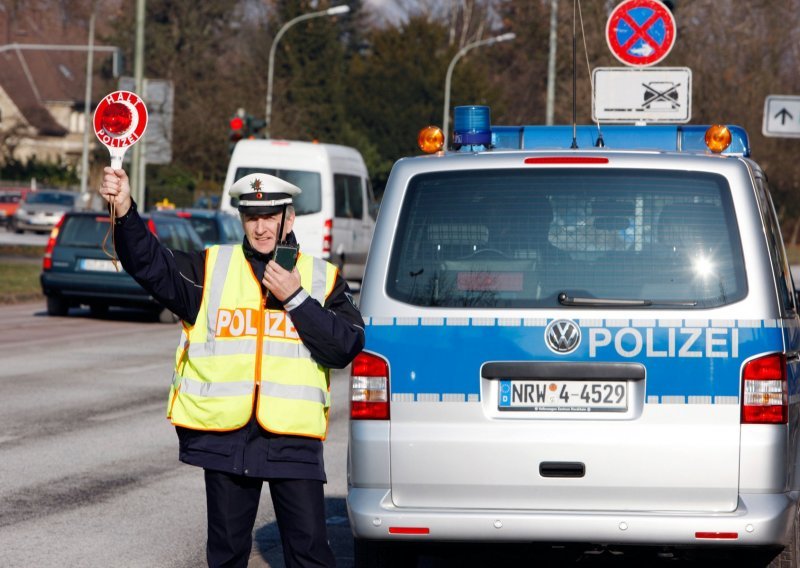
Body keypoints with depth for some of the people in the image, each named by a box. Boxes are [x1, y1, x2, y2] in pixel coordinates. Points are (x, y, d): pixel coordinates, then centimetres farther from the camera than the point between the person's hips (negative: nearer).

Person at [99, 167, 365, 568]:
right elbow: (150, 263, -9)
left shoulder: (322, 279, 7)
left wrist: (296, 298, -12)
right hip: (224, 433, 1)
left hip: (292, 435, -1)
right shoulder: (211, 269, 7)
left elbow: (345, 347, -5)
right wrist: (124, 211, -27)